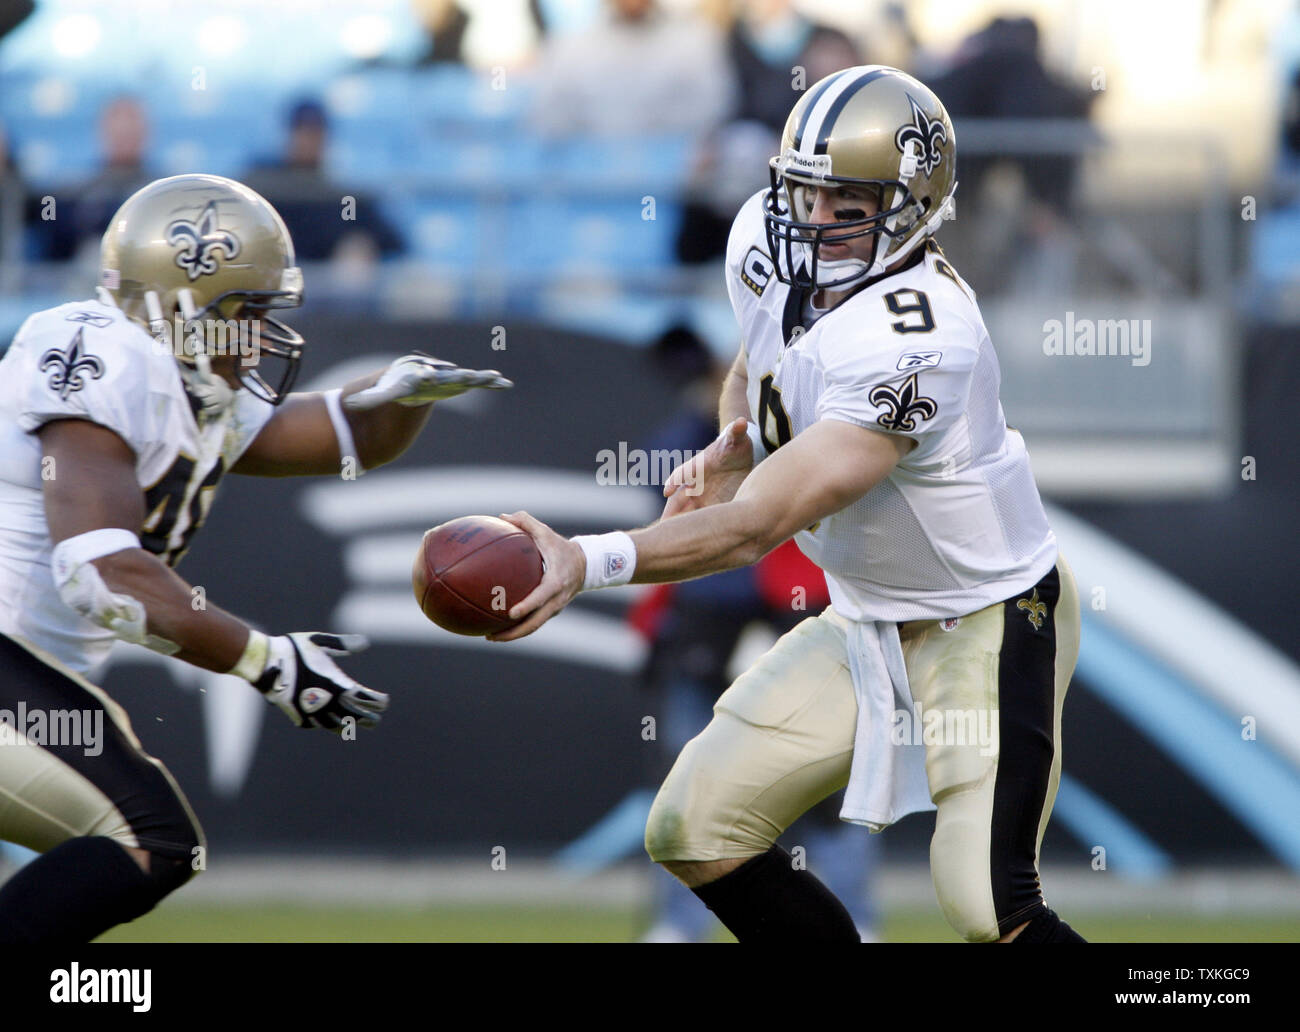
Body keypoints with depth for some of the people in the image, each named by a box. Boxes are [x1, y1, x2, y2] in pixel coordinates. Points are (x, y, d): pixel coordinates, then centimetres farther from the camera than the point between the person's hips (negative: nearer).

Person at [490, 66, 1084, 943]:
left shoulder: (912, 342, -32)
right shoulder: (767, 244, -7)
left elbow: (758, 526, -36)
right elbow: (754, 374, 17)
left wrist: (587, 561, -45)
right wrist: (726, 455, -6)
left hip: (989, 625, -8)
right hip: (867, 619, 8)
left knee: (987, 903, -21)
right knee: (694, 833, 3)